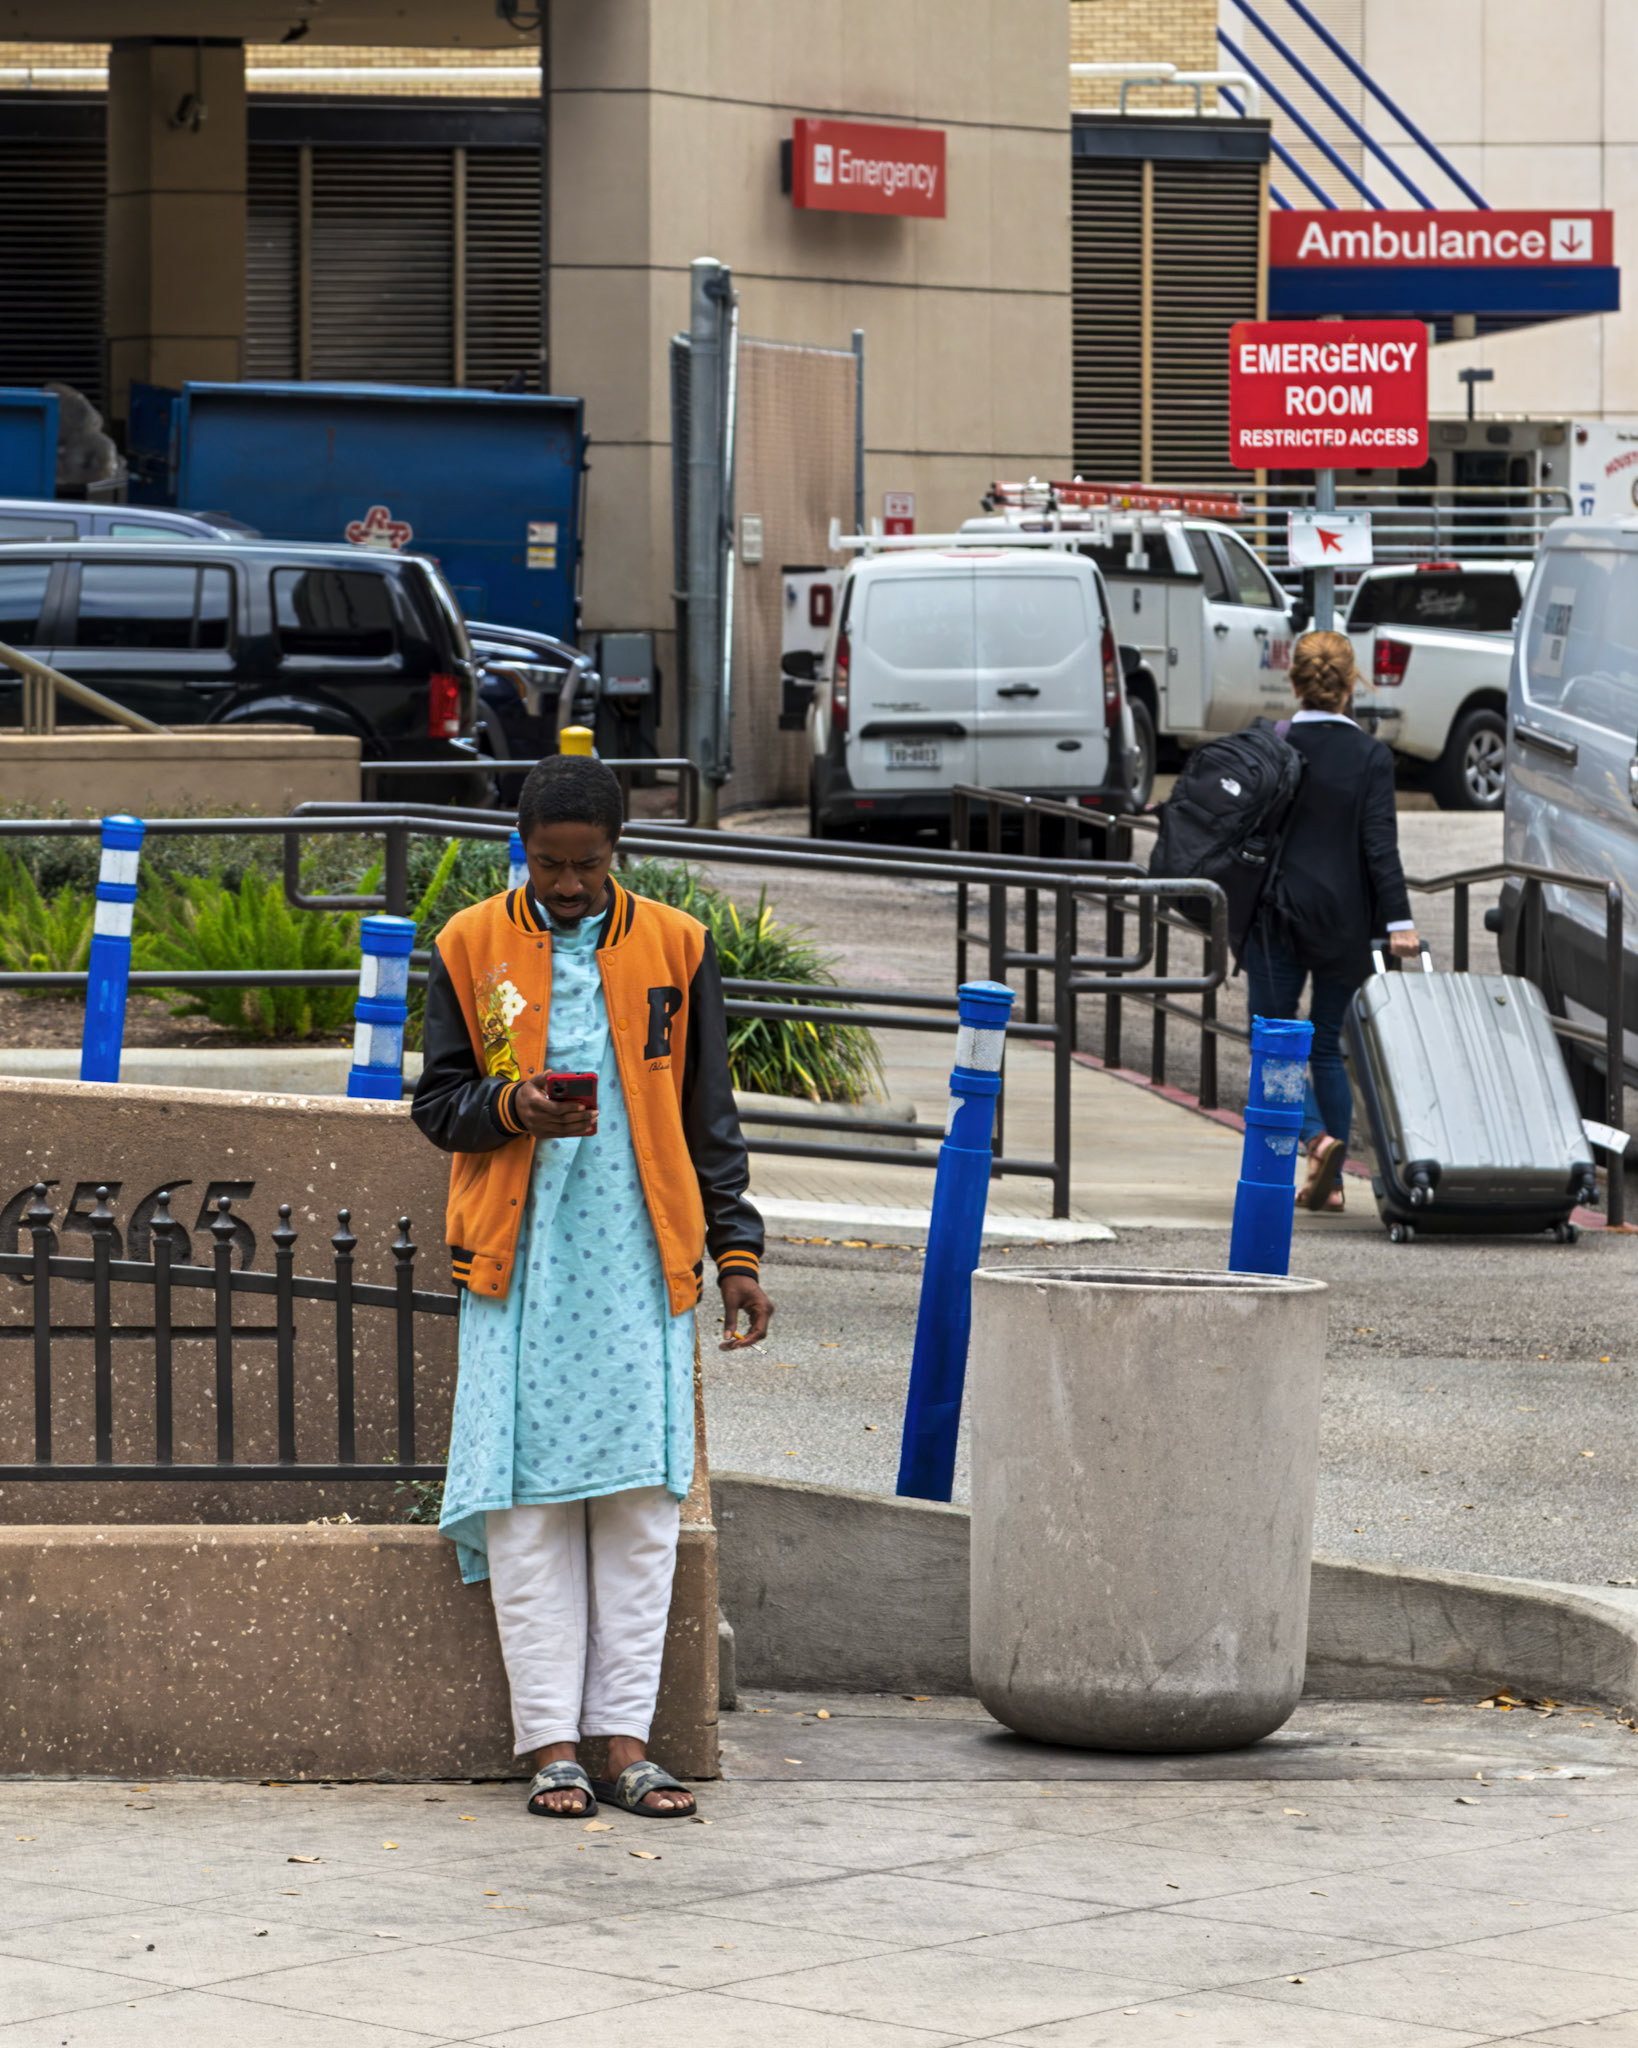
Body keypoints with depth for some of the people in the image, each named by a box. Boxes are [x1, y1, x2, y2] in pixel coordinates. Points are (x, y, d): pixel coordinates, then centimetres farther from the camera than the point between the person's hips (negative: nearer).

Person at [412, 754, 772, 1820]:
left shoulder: (676, 949, 7)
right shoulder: (471, 948, 5)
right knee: (528, 1502, -4)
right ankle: (553, 1744, -2)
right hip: (519, 1261, -1)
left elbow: (710, 1122, 11)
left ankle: (626, 1741, 1)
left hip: (640, 1262, 1)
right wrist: (512, 1105, -13)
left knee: (640, 1501, -2)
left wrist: (738, 1253, 6)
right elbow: (438, 1103, 8)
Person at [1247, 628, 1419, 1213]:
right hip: (1343, 922, 2)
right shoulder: (1370, 756, -4)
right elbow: (1380, 843, -10)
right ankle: (1329, 1181, 10)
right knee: (1329, 1048, 11)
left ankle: (1318, 1138, -20)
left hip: (1276, 917, -1)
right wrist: (1398, 921, -10)